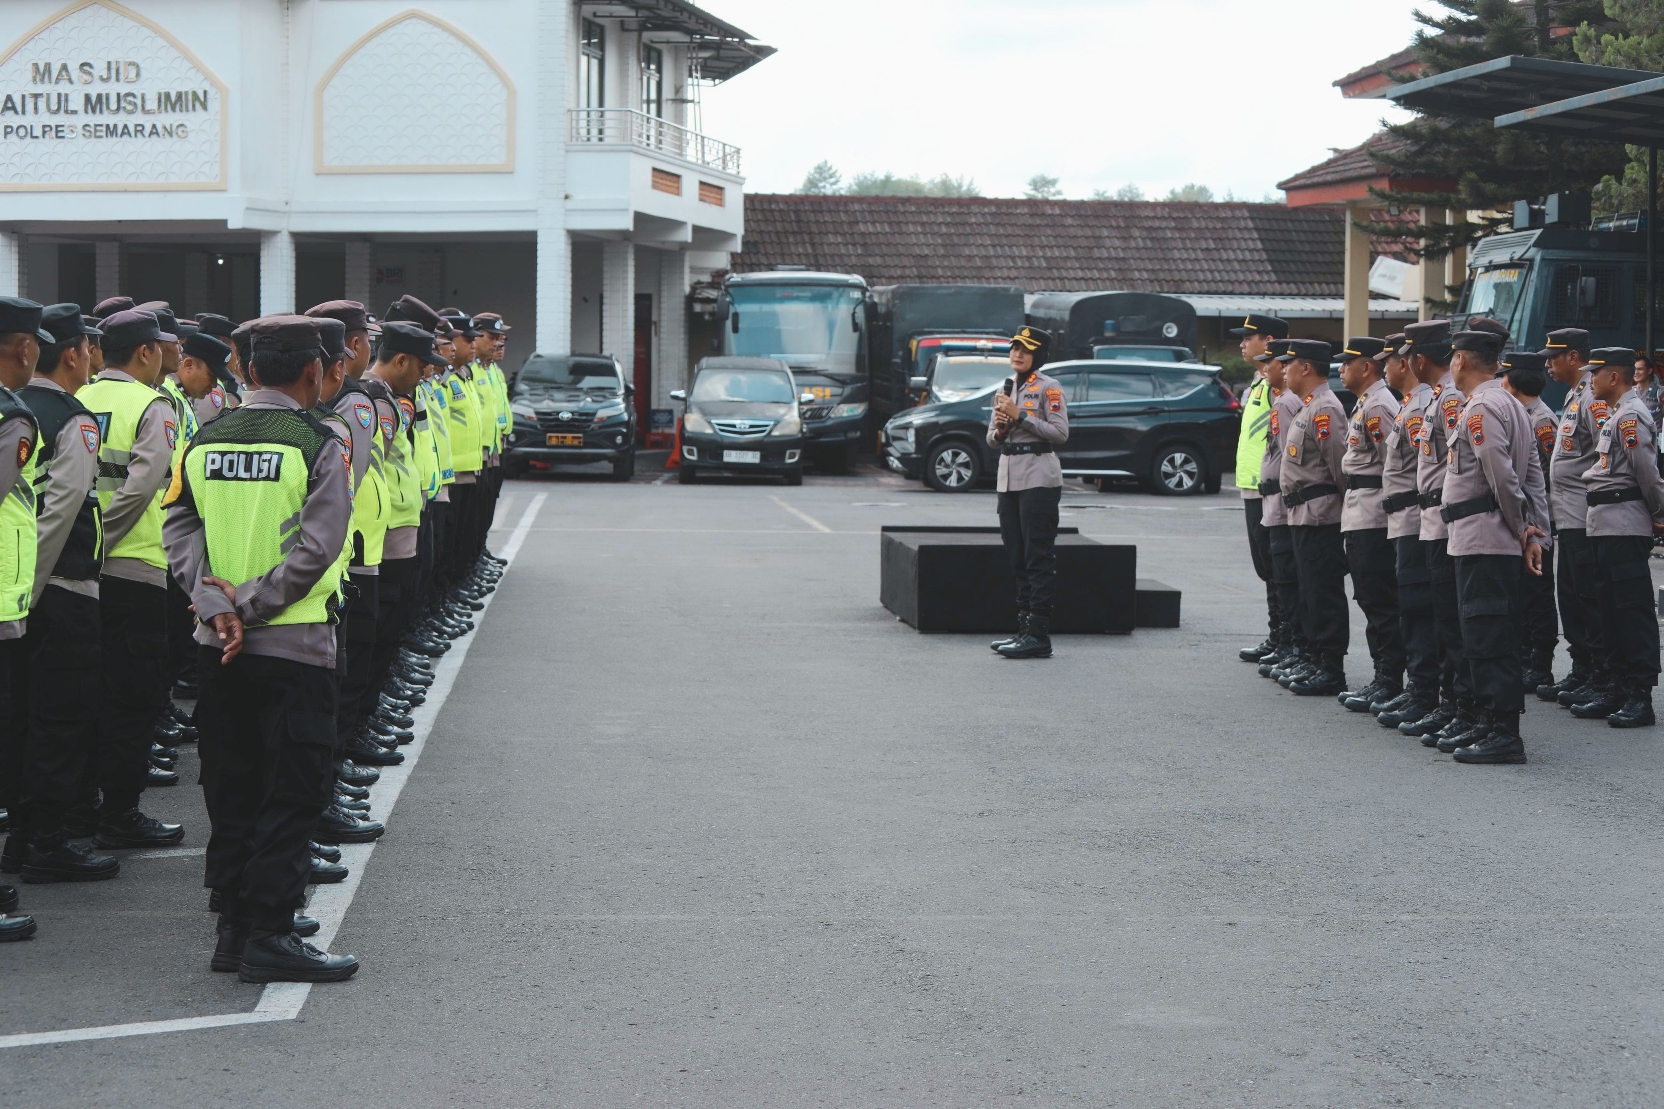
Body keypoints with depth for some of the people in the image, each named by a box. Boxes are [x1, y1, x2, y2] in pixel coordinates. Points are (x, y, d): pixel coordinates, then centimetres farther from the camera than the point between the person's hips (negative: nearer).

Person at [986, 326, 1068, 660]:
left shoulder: (1048, 389, -5)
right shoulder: (1006, 388, 17)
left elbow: (1061, 433, -13)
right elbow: (992, 440, 18)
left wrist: (1020, 416, -16)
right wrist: (1000, 429, -5)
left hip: (1039, 478, -8)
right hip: (1008, 478, 8)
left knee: (1039, 558, -8)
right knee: (1018, 557, 10)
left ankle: (1039, 635, -11)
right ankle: (1024, 628, 15)